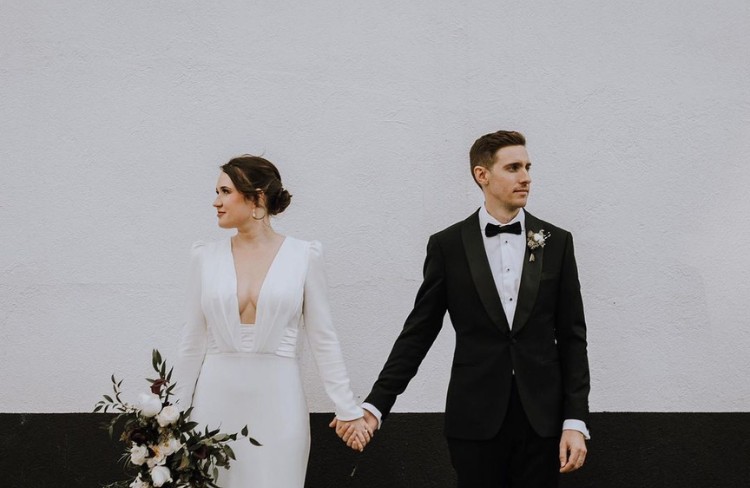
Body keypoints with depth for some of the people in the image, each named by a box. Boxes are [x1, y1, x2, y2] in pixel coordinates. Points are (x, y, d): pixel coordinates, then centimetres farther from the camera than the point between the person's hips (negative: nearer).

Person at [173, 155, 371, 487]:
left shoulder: (304, 256, -2)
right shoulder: (206, 256, 3)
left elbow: (323, 338, 1)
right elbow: (194, 339, 8)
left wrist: (348, 409, -1)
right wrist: (175, 410, 9)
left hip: (276, 400, -2)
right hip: (217, 399, 2)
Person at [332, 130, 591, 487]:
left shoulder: (556, 242, 4)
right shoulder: (448, 245, 1)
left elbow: (571, 336, 4)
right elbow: (418, 332, 2)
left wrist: (575, 421, -3)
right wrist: (376, 405, -6)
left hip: (541, 416, 1)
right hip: (475, 417, -1)